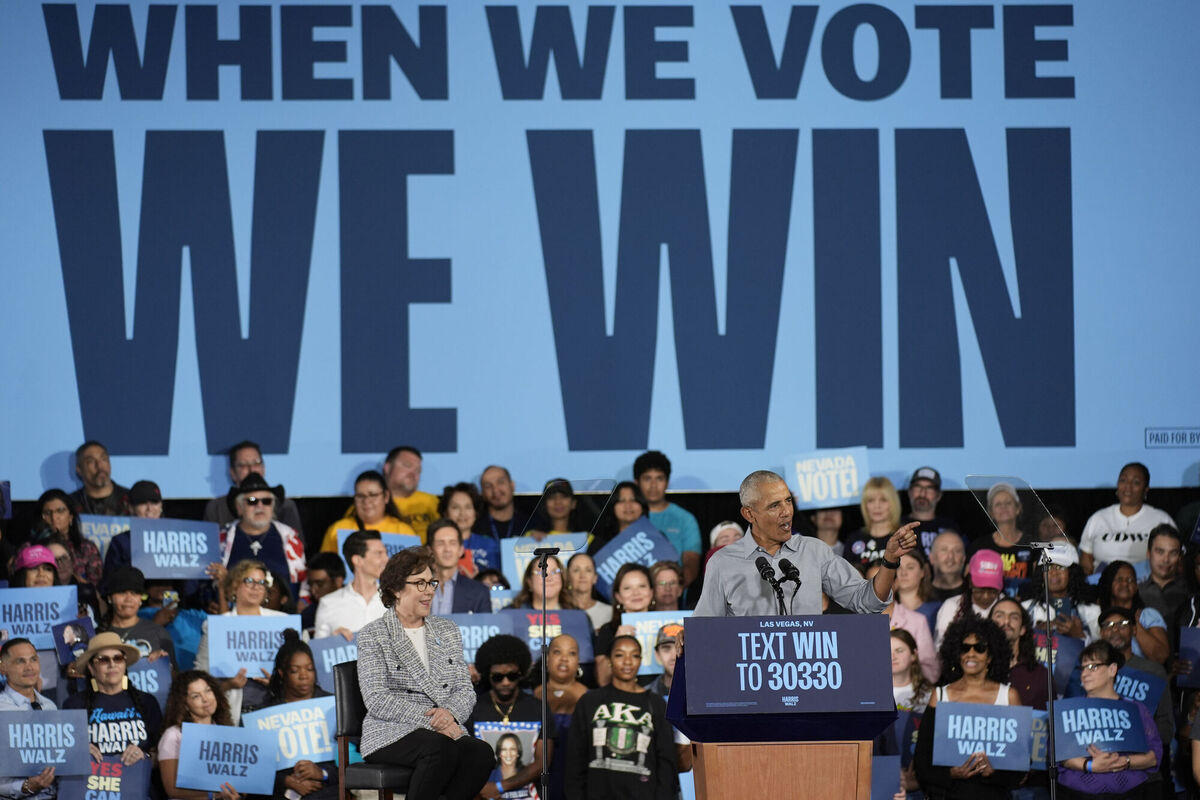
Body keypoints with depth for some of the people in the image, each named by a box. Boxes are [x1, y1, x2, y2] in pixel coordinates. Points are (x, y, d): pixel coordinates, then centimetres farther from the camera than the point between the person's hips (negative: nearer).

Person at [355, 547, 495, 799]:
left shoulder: (447, 630, 19)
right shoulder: (372, 636, 2)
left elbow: (465, 690, 13)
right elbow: (376, 701, -9)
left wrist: (449, 712, -12)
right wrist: (428, 718, -19)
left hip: (446, 731, 5)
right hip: (391, 736, -5)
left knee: (481, 753, -29)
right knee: (442, 748, -36)